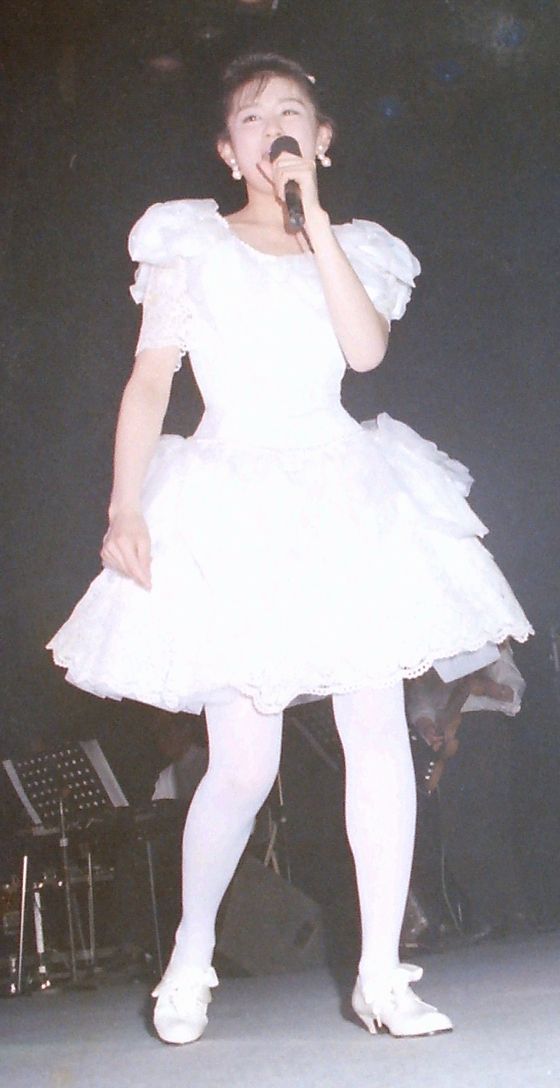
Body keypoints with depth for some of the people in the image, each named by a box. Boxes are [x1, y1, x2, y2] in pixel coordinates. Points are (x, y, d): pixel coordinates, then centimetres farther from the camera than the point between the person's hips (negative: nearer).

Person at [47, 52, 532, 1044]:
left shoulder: (350, 250, 13)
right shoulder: (191, 244, 7)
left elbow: (367, 348, -7)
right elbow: (151, 378, 2)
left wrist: (313, 215, -7)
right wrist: (125, 506, -9)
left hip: (347, 500, 3)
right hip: (232, 507, -3)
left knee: (379, 730, -7)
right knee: (244, 762, -7)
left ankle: (381, 974, 2)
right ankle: (189, 958, 16)